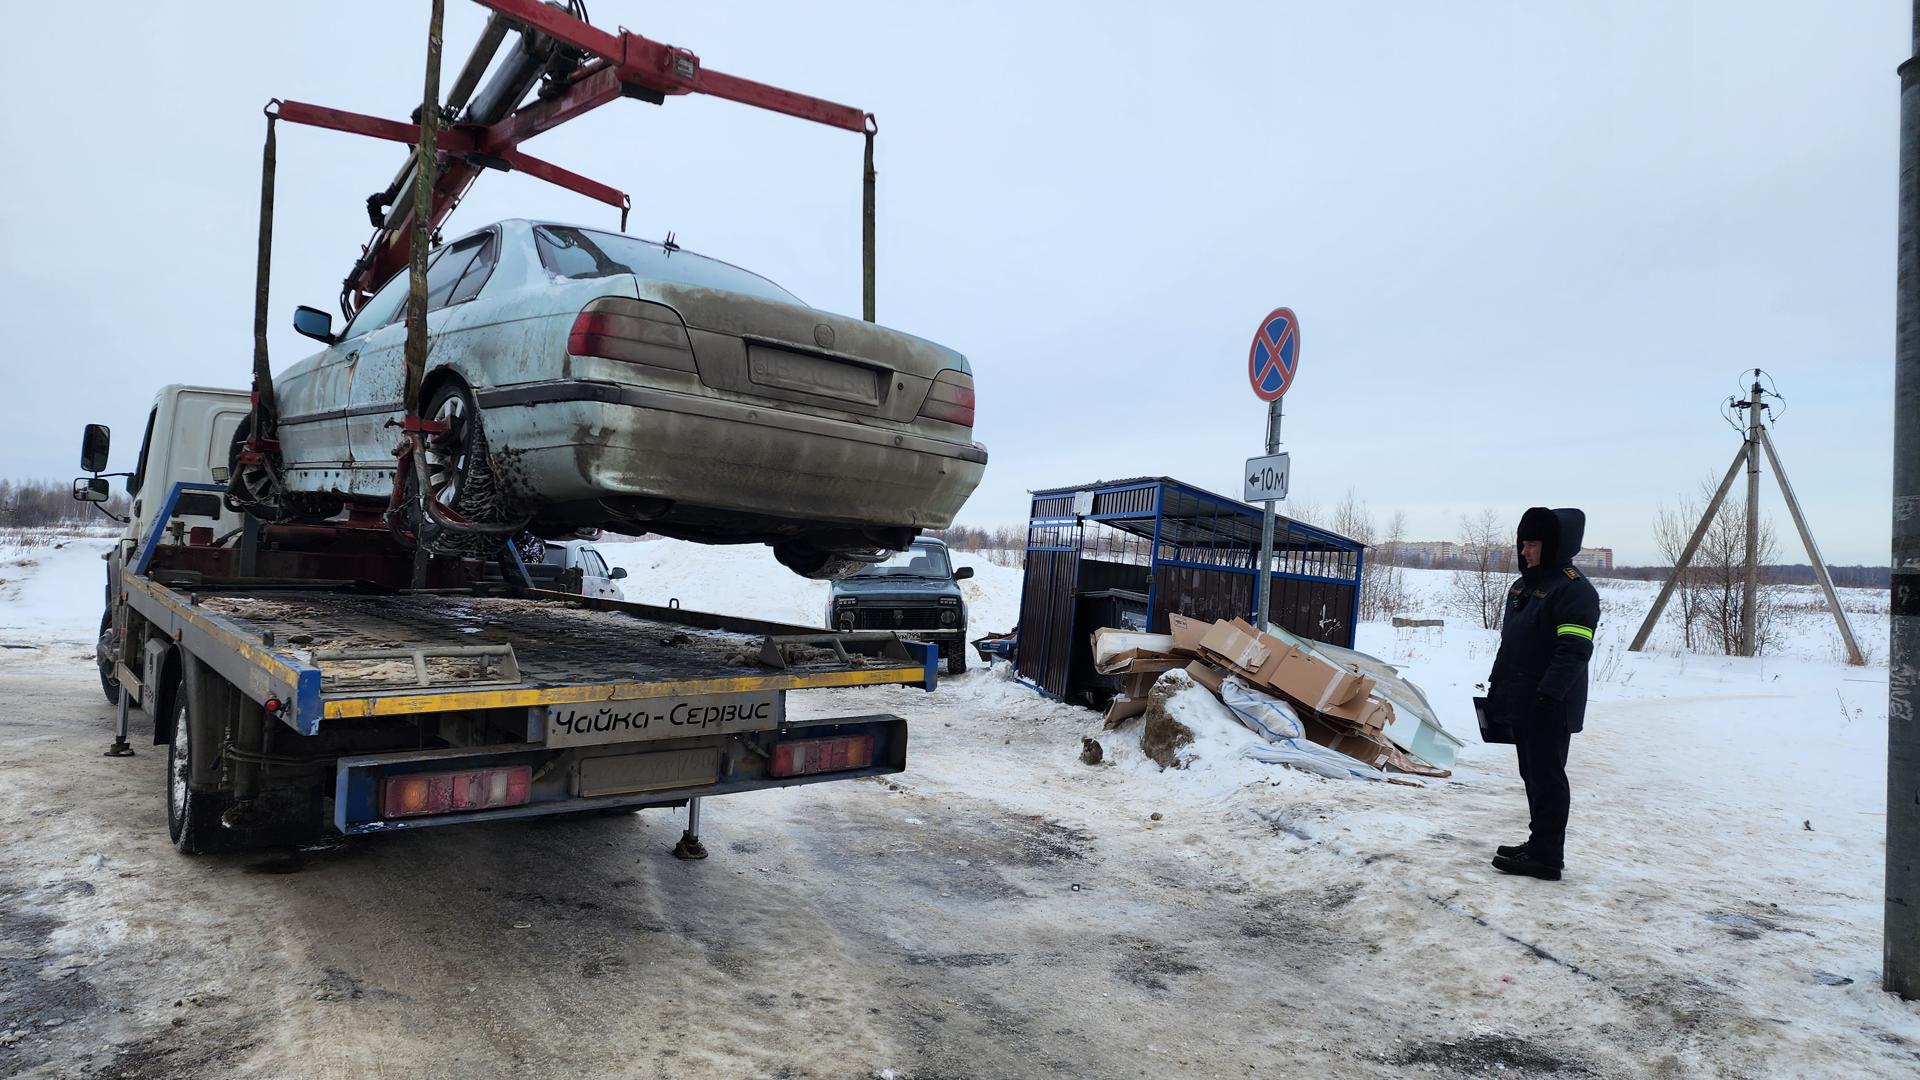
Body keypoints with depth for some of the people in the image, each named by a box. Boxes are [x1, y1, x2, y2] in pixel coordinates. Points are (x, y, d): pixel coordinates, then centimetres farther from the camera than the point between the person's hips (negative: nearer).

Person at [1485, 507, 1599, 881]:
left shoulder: (1574, 590, -14)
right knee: (1533, 776, 15)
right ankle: (1539, 845, 25)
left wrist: (1549, 695, -28)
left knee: (1546, 778, -4)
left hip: (1550, 709, -10)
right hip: (1520, 703, 10)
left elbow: (1575, 651, -22)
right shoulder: (1524, 586, 16)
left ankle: (1546, 857, 2)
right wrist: (1497, 686, 21)